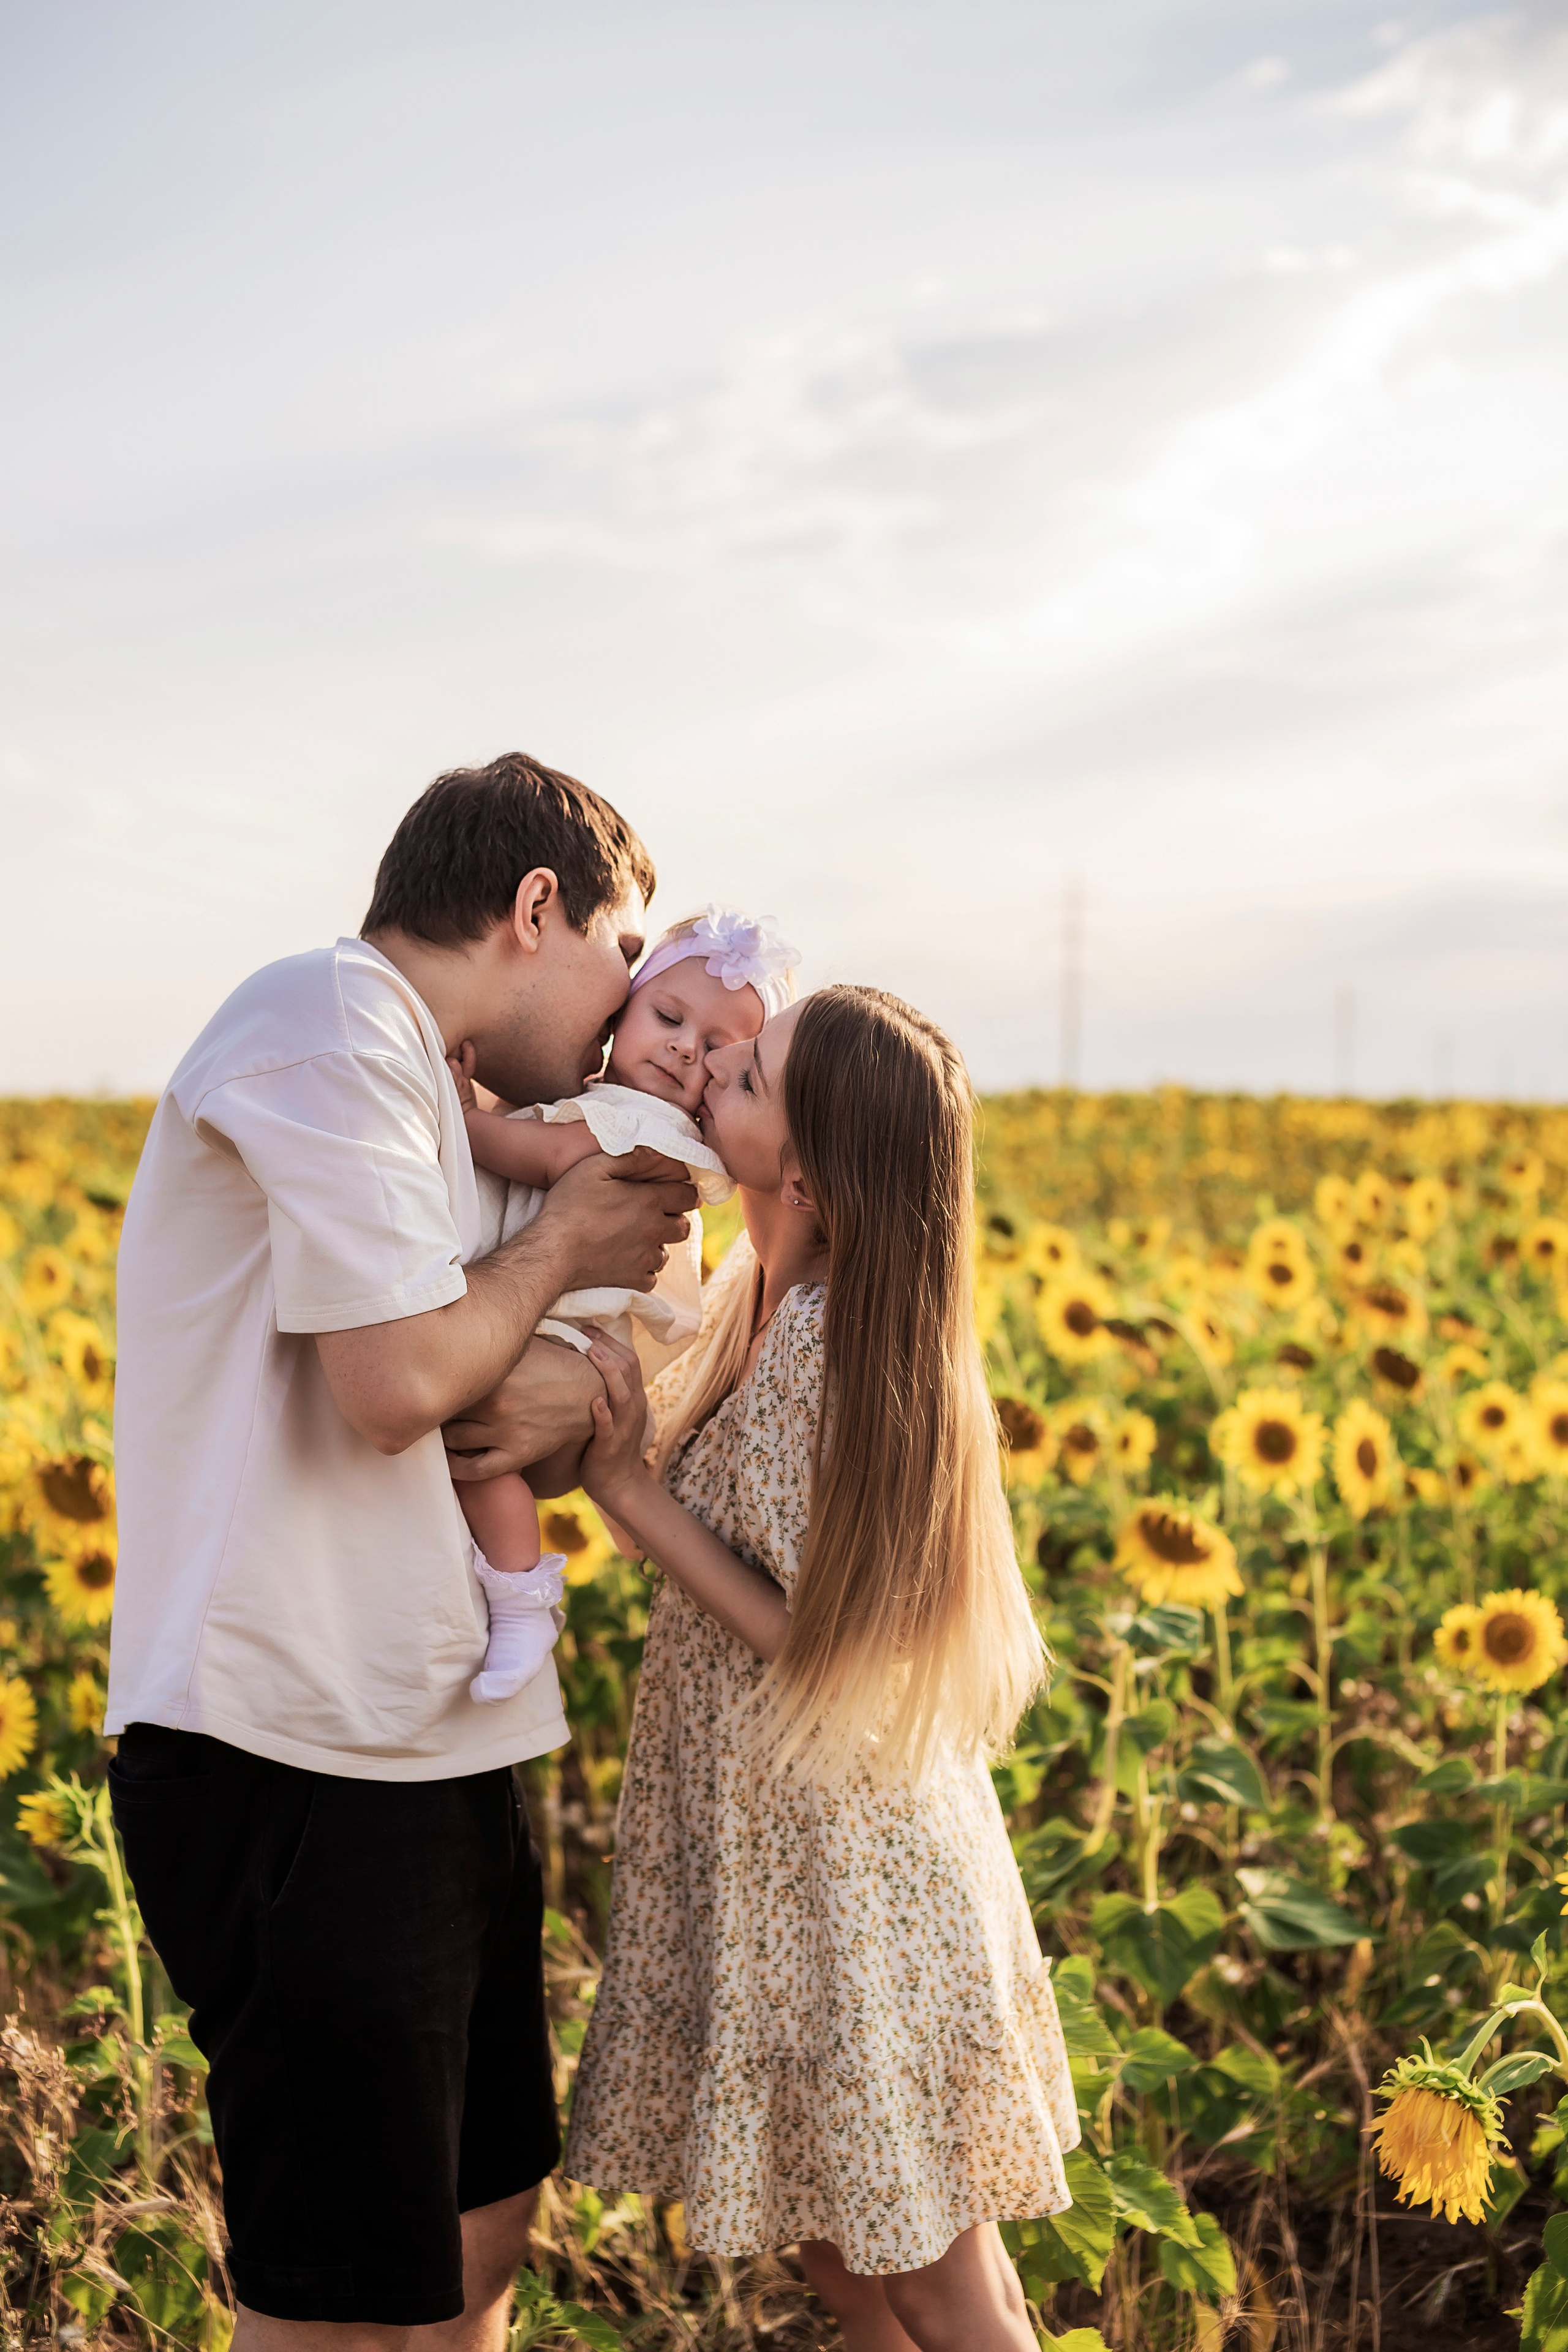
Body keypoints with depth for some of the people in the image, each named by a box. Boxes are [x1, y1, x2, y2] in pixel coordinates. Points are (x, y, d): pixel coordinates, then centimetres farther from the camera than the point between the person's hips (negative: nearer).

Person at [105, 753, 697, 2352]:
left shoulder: (416, 1090, 19)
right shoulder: (325, 1023, -12)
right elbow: (396, 1382, -22)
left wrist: (568, 1400, -6)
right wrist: (561, 1246, -4)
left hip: (425, 1752, 10)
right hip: (296, 1758, -10)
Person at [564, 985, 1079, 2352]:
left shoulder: (826, 1346, -26)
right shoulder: (769, 1299, 1)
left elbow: (823, 1650, -22)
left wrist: (628, 1485, -22)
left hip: (842, 1882, -9)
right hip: (766, 1845, 9)